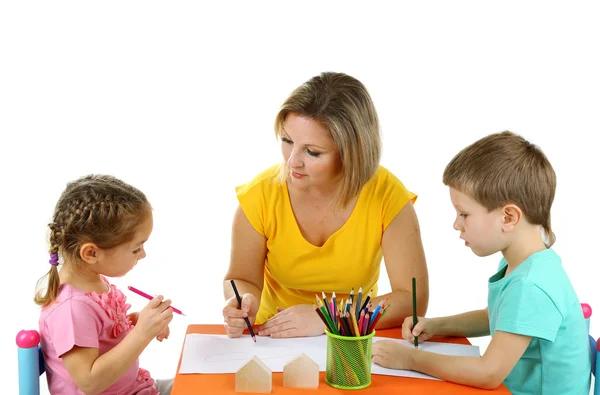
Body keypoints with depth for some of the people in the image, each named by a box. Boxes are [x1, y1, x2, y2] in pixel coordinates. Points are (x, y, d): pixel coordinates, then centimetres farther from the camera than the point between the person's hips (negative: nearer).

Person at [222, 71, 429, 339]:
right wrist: (243, 303, -25)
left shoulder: (388, 196, -17)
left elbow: (413, 299, -16)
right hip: (274, 339, 1)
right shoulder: (260, 196, -16)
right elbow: (243, 279, -1)